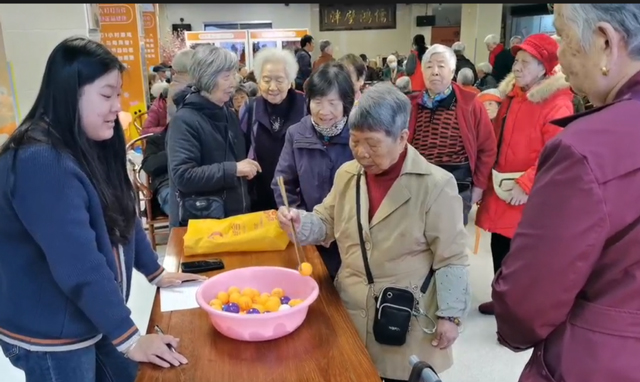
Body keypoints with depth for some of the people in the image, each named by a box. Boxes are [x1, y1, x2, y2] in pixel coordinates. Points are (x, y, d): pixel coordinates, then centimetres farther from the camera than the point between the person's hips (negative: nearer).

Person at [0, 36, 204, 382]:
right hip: (50, 337, -8)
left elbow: (123, 217, 12)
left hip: (94, 318, 8)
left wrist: (156, 273, 13)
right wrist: (129, 339, -25)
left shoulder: (89, 148, 3)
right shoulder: (40, 163, -27)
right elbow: (80, 266, -30)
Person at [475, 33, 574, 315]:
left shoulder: (557, 104, -13)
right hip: (500, 189, 7)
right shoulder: (511, 95, 10)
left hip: (528, 194, -7)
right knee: (499, 247, 15)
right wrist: (489, 177, 13)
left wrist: (526, 185, -22)